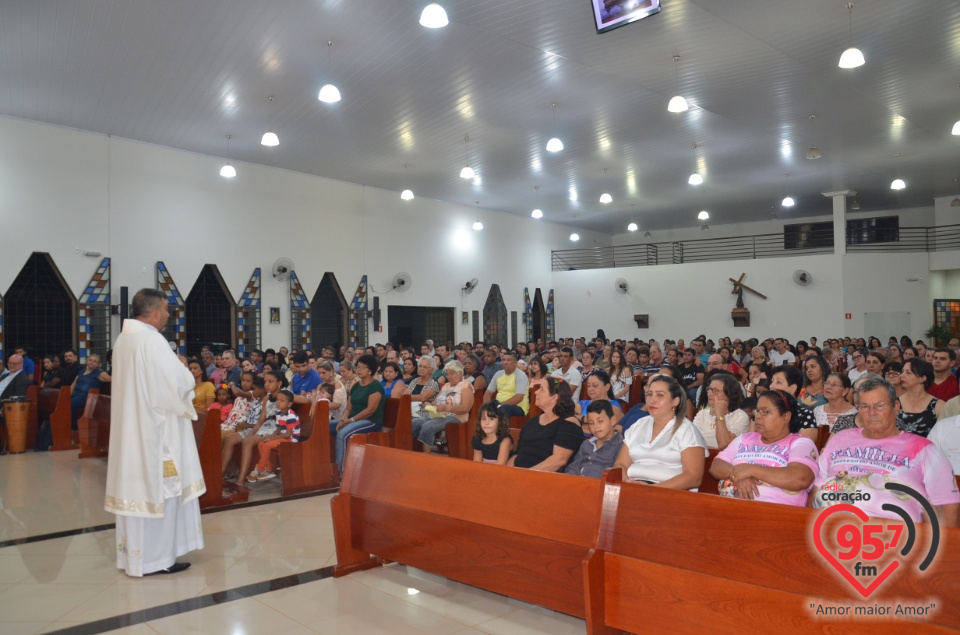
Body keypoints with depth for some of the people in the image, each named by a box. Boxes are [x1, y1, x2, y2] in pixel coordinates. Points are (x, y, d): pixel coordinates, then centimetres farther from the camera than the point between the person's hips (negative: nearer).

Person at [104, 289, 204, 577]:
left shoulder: (124, 338, 9)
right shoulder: (151, 340, -19)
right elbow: (179, 382, -21)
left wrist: (181, 377, 10)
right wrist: (190, 379, 0)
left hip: (133, 427, 9)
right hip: (154, 428, -9)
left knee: (136, 486, 14)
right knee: (157, 489, 0)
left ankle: (134, 552, 24)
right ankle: (155, 557, 8)